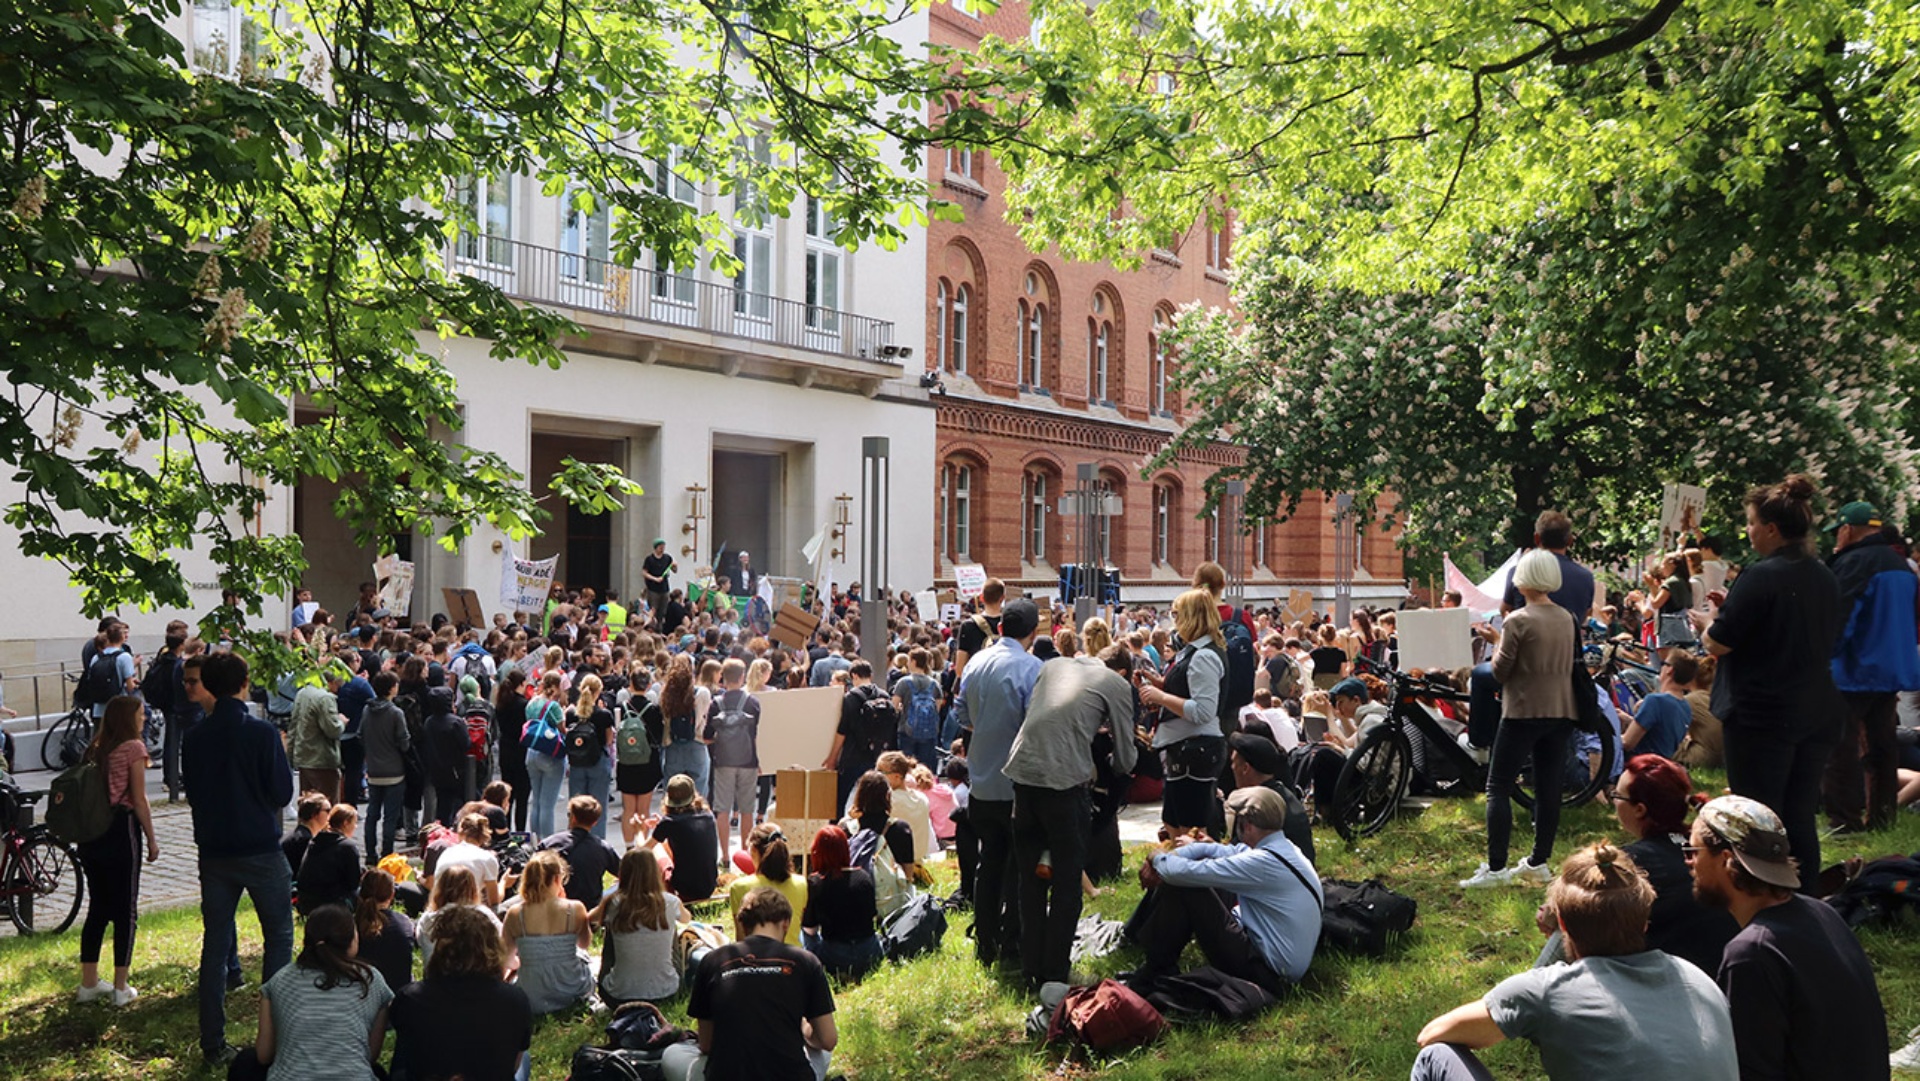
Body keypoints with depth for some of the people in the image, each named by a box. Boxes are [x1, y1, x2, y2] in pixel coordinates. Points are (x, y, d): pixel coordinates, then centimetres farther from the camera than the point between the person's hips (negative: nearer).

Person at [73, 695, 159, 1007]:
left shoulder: (95, 747, 10)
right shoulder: (133, 748, -10)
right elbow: (139, 800, -11)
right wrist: (151, 839, -3)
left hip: (90, 834, 7)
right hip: (121, 830, -7)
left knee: (97, 908, 16)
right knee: (126, 911, 3)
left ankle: (89, 984, 22)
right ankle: (121, 987, 6)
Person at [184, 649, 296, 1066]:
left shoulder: (195, 738, -1)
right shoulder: (262, 733, -14)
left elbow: (192, 794, 10)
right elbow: (282, 793, -10)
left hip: (214, 853, 4)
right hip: (261, 851, -4)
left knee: (215, 945, 10)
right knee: (279, 937, 9)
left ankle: (213, 1043, 13)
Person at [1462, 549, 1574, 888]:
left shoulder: (1517, 621, -13)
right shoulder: (1567, 619, 7)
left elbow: (1500, 670, -10)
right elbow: (1570, 664, 16)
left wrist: (1497, 649, 8)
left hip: (1525, 711, -7)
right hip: (1561, 710, 7)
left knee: (1498, 787, -2)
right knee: (1548, 788, 10)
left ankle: (1496, 867, -7)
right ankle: (1538, 863, 16)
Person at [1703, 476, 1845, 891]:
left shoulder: (1761, 576, -17)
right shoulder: (1825, 577, 7)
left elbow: (1718, 644, -17)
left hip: (1761, 713, -7)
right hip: (1818, 714, 7)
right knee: (1801, 817, 15)